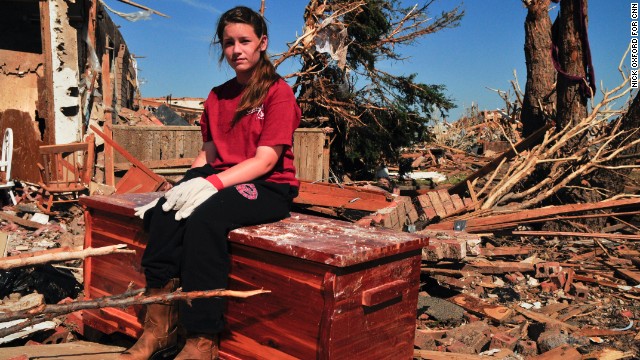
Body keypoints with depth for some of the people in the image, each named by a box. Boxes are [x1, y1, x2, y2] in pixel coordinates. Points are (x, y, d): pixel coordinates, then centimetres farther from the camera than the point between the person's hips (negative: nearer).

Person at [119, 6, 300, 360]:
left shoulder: (278, 92, -3)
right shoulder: (217, 97, 17)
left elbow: (265, 160, -13)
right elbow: (208, 153, 15)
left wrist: (213, 183, -25)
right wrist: (187, 184, -5)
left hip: (269, 188, -6)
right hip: (222, 179, 6)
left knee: (203, 217, -34)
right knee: (164, 211, -23)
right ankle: (159, 329, -22)